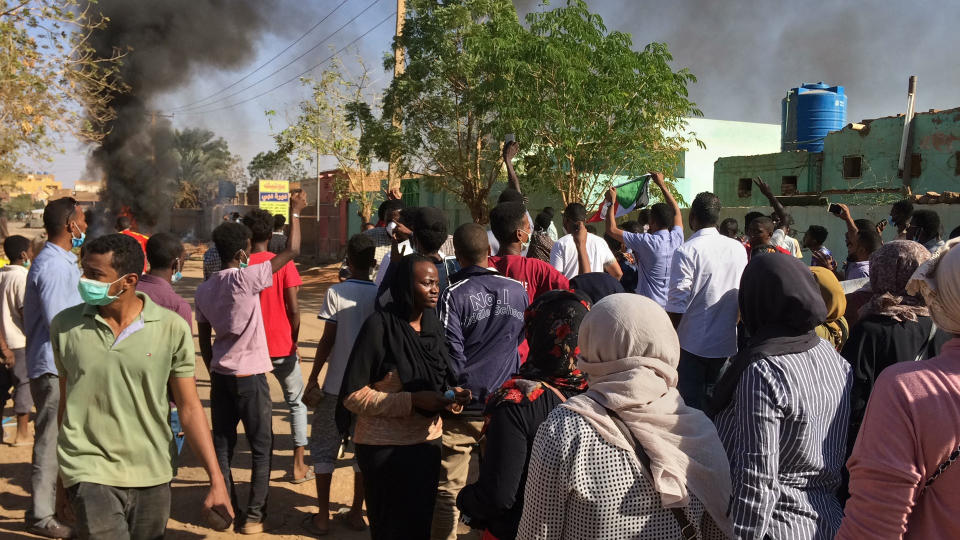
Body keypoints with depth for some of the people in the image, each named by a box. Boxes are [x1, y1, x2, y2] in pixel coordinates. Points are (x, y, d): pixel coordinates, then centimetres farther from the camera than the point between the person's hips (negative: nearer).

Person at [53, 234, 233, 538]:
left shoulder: (172, 329, -7)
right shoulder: (65, 325, -1)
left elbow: (189, 408, -2)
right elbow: (67, 399, 9)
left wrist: (216, 479, -6)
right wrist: (64, 478, 15)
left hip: (152, 476, 1)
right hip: (90, 472, 0)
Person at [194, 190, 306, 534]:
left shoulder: (204, 289, 6)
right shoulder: (245, 279, -14)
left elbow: (203, 340, 12)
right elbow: (292, 251, -13)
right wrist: (295, 212, -3)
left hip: (221, 374, 6)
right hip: (249, 375, -6)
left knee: (222, 445, 12)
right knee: (261, 448, 5)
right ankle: (254, 515, 6)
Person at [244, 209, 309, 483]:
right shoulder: (284, 264, -7)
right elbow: (293, 308, -10)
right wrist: (295, 341, 4)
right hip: (281, 347, -1)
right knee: (296, 402, 14)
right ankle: (299, 466, 14)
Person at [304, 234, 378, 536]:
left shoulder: (336, 293, -9)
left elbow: (327, 340, -11)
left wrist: (313, 378, -2)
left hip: (337, 385, -3)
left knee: (324, 448, 10)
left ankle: (323, 517, 11)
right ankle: (356, 513, 19)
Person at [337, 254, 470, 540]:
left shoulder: (432, 324, 5)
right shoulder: (380, 326, -15)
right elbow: (353, 395, -17)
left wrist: (453, 395, -7)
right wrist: (413, 401, -24)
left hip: (428, 441, 6)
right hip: (386, 449, -6)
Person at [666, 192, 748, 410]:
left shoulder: (687, 251, -15)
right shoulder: (738, 249, 4)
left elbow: (677, 304, -16)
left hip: (692, 344, -5)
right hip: (726, 343, 6)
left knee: (690, 406, 3)